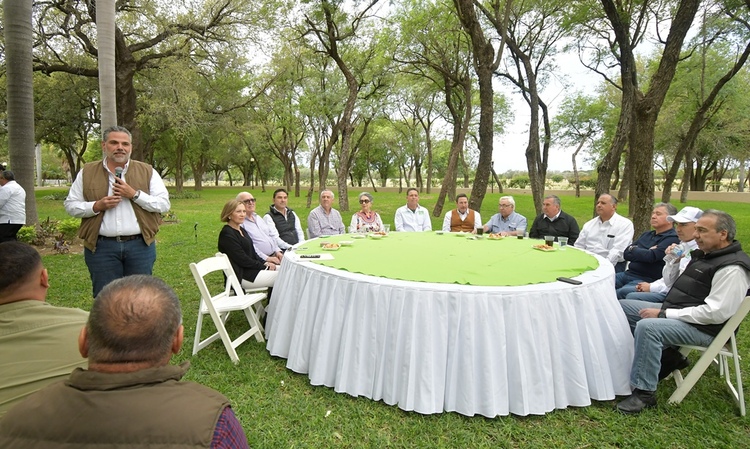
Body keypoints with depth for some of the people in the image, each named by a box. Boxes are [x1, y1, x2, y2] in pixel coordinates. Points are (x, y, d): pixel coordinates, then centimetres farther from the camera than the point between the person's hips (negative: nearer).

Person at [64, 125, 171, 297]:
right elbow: (70, 205, 8)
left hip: (140, 245, 0)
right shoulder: (87, 172, 7)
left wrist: (135, 194, -14)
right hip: (101, 247, 1)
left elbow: (164, 204, -2)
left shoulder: (147, 171, 4)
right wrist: (97, 206, -10)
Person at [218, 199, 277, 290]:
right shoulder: (227, 234, -15)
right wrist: (264, 267, -13)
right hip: (241, 276, -9)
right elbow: (242, 260, -18)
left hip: (252, 268, 9)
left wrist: (265, 263, -2)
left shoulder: (241, 230, 14)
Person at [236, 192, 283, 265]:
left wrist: (278, 251, 6)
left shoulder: (258, 217, 20)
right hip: (261, 260, -8)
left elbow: (271, 235, 21)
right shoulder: (240, 223, -7)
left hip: (275, 255, 8)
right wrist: (267, 258, -18)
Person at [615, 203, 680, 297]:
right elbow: (626, 254, 12)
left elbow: (651, 256, -17)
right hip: (628, 274, 8)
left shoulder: (672, 239, -4)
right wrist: (642, 253, -7)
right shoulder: (647, 235, 20)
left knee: (620, 292, -34)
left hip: (646, 280, -7)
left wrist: (633, 249, 2)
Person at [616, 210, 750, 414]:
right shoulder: (703, 254, 11)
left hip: (701, 327, -10)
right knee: (622, 307, 9)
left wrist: (664, 314, -24)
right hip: (674, 312, 10)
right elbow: (672, 285, 20)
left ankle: (644, 393, -22)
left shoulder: (732, 269, -19)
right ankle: (664, 353, 10)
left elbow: (715, 313, -26)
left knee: (647, 326, -35)